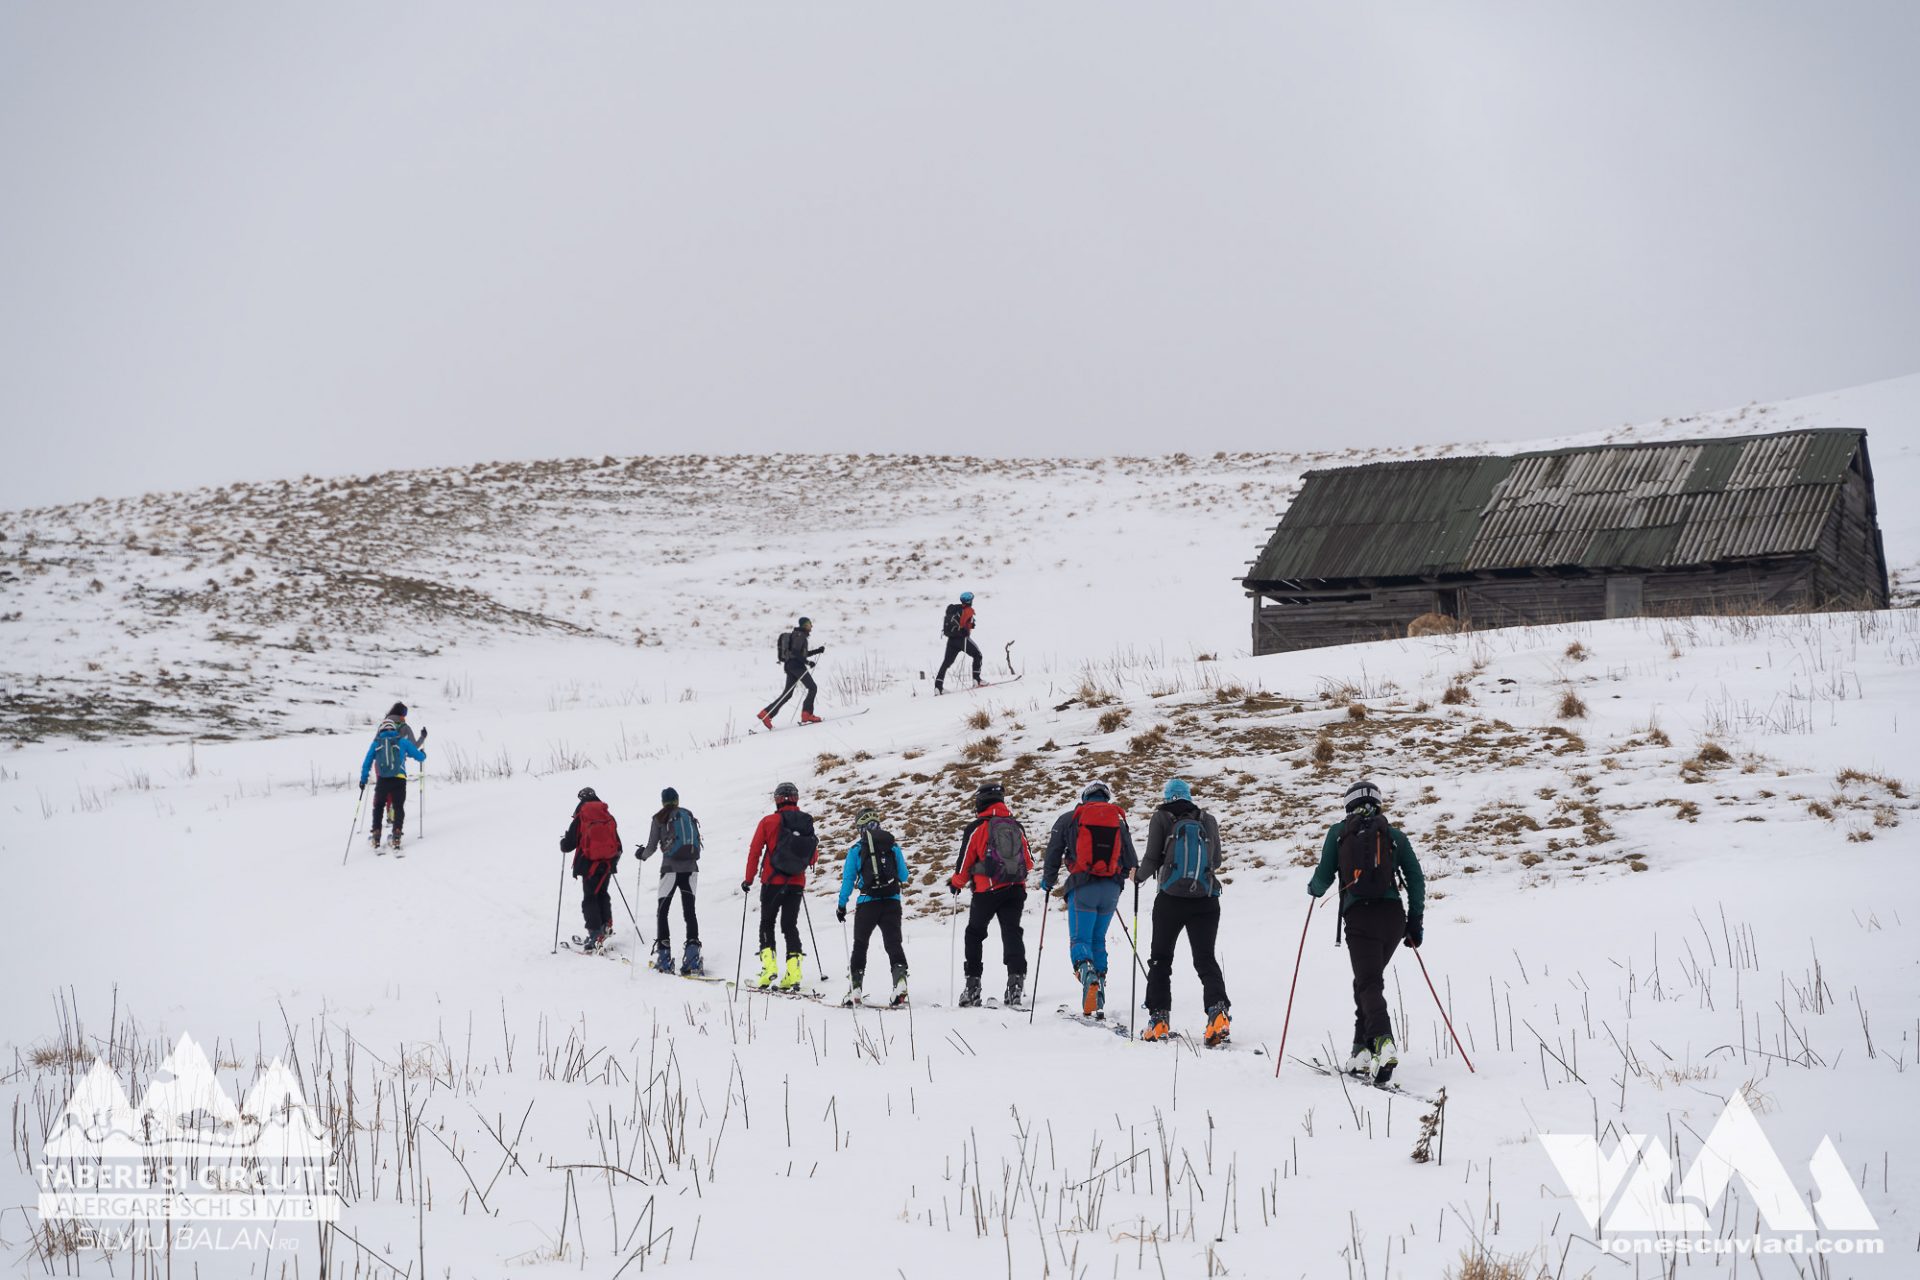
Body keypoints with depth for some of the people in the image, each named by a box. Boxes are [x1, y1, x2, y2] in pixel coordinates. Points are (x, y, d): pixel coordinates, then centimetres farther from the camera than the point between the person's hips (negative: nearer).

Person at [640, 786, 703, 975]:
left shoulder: (660, 818, 0)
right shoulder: (689, 816, 10)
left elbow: (652, 847, 0)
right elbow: (697, 843, 13)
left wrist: (642, 855, 22)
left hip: (671, 868, -3)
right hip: (691, 868, 3)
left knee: (662, 911, 6)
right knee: (689, 911, 6)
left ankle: (664, 956, 0)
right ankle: (693, 952, -8)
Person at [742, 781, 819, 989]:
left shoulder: (769, 821, -8)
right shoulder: (807, 823, 1)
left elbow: (755, 851, -6)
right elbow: (814, 856, 9)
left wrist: (749, 879, 3)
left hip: (772, 882, -3)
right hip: (797, 884, 3)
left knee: (767, 923, 11)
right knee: (790, 926, 10)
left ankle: (769, 966, -3)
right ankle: (793, 973, -1)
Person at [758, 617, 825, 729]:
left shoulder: (800, 635, 21)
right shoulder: (799, 635, -9)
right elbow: (795, 652, -20)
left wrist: (818, 650, 25)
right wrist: (807, 662, -20)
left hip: (790, 665, 10)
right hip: (796, 664, -10)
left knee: (787, 694, 7)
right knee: (813, 688, -6)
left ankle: (766, 713, 2)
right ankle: (806, 714, -12)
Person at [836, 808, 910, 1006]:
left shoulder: (856, 848, -1)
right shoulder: (893, 845, 6)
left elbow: (848, 878, 0)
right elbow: (904, 876, 12)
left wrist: (841, 905, 7)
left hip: (867, 902, -1)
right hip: (892, 901, 1)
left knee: (860, 945, 12)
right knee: (893, 944, 2)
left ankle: (854, 988, 9)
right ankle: (900, 979, -21)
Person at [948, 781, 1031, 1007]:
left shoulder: (976, 828, -4)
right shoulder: (1016, 827, 10)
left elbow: (964, 863, -2)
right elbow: (1029, 863, 16)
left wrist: (956, 883, 16)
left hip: (987, 890, -3)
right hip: (1016, 889, 3)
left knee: (975, 934, 10)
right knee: (1012, 933, 5)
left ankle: (973, 986, 6)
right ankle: (1016, 978, -14)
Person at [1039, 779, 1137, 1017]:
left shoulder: (1068, 819, 6)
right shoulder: (1119, 820, 14)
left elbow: (1053, 853, 8)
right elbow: (1131, 861, 17)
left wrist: (1047, 882, 24)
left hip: (1082, 887, -3)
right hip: (1111, 889, 3)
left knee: (1080, 939, -1)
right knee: (1098, 940, 14)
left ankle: (1087, 972, -35)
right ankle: (1098, 1004, 9)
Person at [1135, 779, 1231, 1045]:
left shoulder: (1162, 818, 0)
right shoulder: (1208, 820, 7)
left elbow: (1152, 860, -4)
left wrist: (1138, 877, 16)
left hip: (1171, 899, -2)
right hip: (1206, 900, 2)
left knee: (1161, 959, 10)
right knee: (1205, 958, 3)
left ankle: (1158, 1019, 4)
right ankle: (1218, 1011, -20)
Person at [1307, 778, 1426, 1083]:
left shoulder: (1338, 832, 10)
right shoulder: (1395, 835, 14)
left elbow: (1324, 876, 8)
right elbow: (1416, 880, 9)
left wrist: (1313, 888, 31)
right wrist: (1415, 921, 16)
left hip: (1358, 915, -3)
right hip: (1393, 914, 3)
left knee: (1369, 982, -9)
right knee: (1368, 979, 19)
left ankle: (1383, 1042, -34)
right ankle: (1362, 1049, 16)